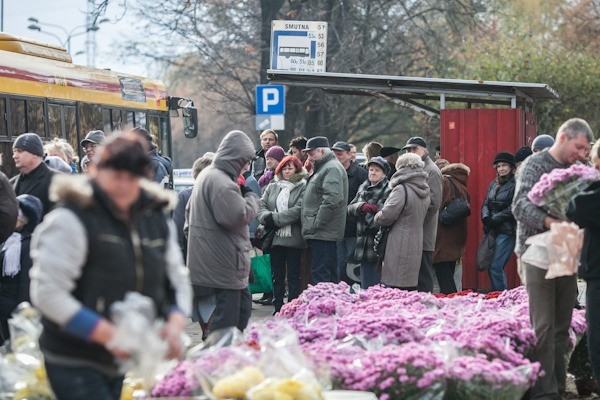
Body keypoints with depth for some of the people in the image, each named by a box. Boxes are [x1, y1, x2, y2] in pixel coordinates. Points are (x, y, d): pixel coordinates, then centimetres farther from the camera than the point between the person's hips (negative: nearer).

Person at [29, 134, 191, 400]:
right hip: (76, 365, -6)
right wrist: (107, 334, -23)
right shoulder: (70, 220, -13)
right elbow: (47, 293, -19)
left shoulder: (157, 219, 8)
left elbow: (177, 280, 14)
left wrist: (175, 323, -8)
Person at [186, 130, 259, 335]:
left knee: (243, 305, 21)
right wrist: (252, 197, -9)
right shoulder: (221, 182, -21)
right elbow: (238, 216, -26)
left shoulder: (207, 174, 16)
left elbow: (189, 210, 26)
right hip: (223, 262, -11)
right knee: (227, 317, -7)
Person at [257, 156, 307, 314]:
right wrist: (267, 217, -16)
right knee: (277, 276, 11)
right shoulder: (272, 187, 15)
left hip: (293, 239, -5)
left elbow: (298, 210, -15)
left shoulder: (303, 187, -2)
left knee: (293, 276, 0)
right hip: (275, 238, 5)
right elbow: (261, 206, 6)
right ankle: (277, 307, 17)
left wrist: (275, 218, -14)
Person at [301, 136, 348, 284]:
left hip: (323, 233, -11)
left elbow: (332, 200, -23)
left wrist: (316, 224, -20)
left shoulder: (332, 169, -11)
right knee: (330, 274, 12)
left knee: (320, 274, -13)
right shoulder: (323, 168, 23)